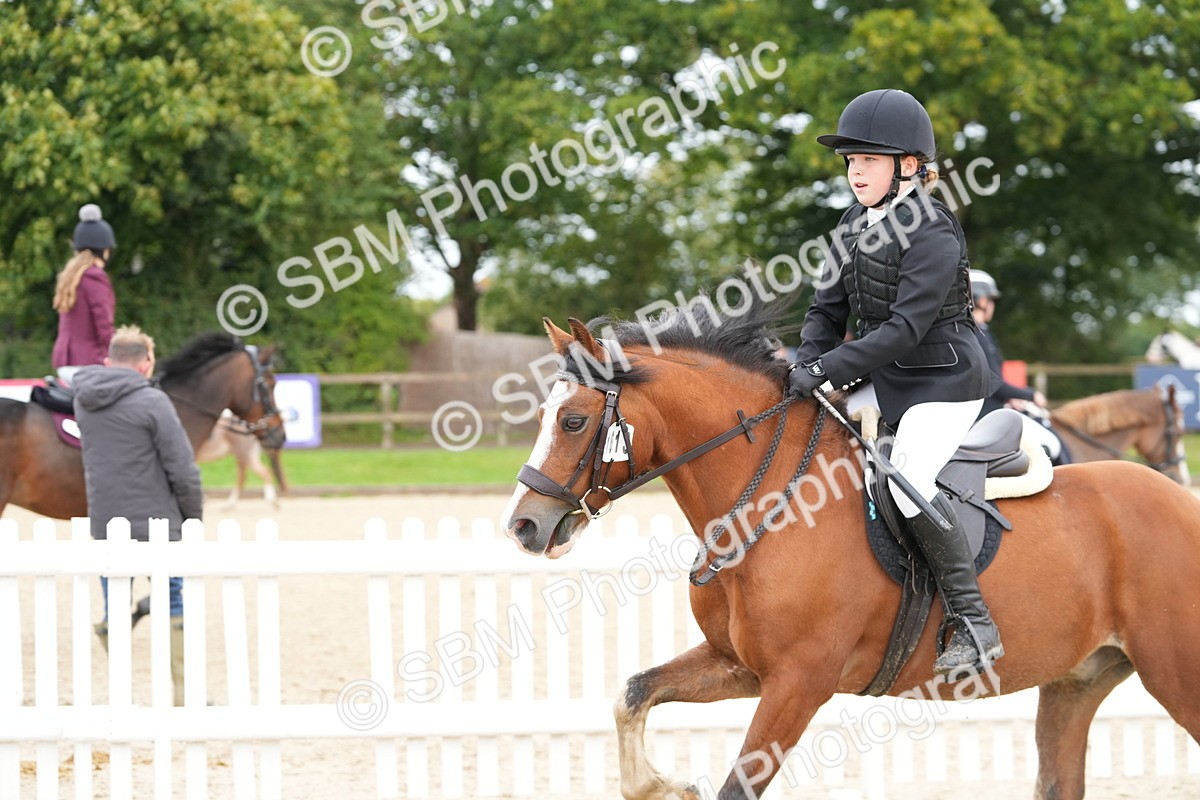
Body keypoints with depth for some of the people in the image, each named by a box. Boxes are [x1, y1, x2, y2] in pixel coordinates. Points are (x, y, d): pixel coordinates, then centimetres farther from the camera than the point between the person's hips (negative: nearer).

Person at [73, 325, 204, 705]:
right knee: (174, 609, 7)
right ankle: (183, 698, 9)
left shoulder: (83, 399, 5)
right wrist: (194, 516, 0)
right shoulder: (152, 402, -14)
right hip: (155, 524, -5)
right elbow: (183, 470, -13)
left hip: (104, 527, 5)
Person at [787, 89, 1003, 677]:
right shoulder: (855, 225, 6)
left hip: (943, 381, -9)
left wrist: (829, 368, -28)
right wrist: (808, 364, -11)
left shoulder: (932, 236, -20)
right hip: (886, 380, 9)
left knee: (908, 482, -26)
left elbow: (905, 328, -26)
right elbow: (828, 308, 8)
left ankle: (973, 623, -21)